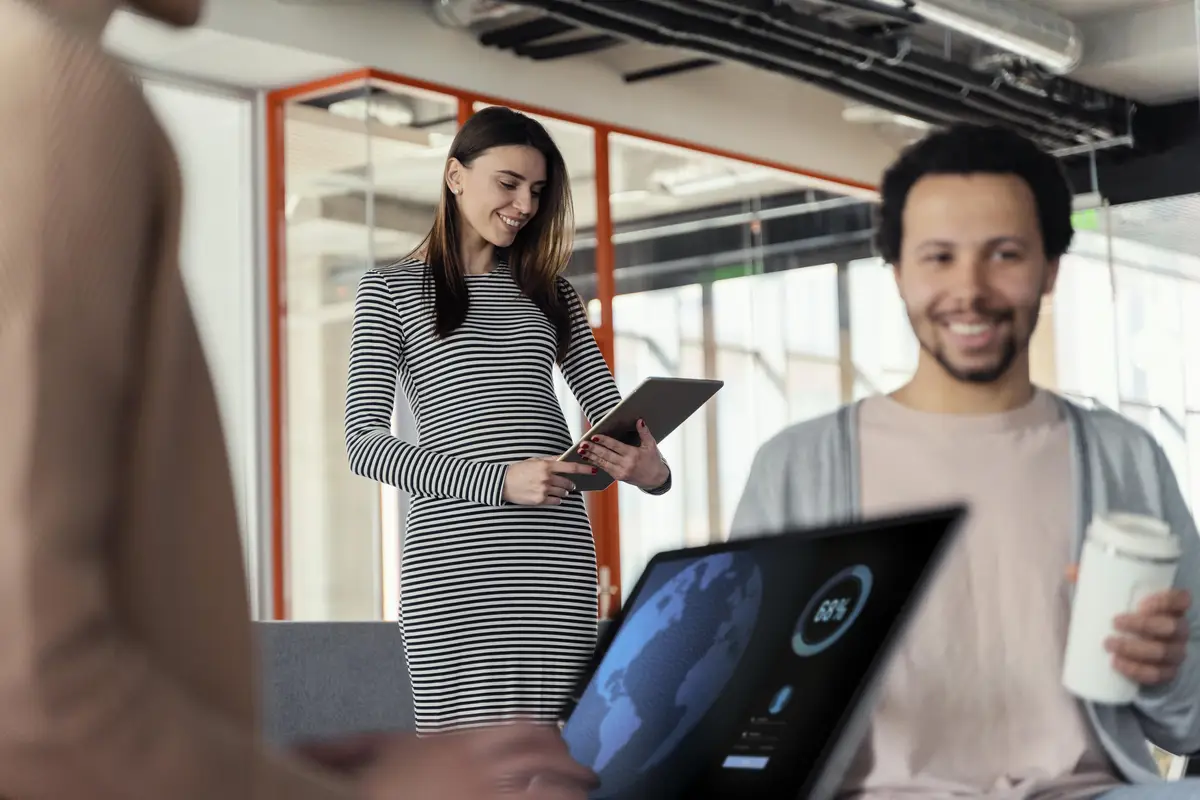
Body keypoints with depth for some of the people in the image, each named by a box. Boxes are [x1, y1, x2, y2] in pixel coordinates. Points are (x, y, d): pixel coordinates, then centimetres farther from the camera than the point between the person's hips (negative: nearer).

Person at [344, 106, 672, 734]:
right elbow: (364, 442, -3)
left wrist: (651, 470, -9)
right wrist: (499, 480, -15)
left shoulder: (549, 293, 20)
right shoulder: (391, 290, 7)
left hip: (557, 549, 4)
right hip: (453, 550, -3)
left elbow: (609, 409, 16)